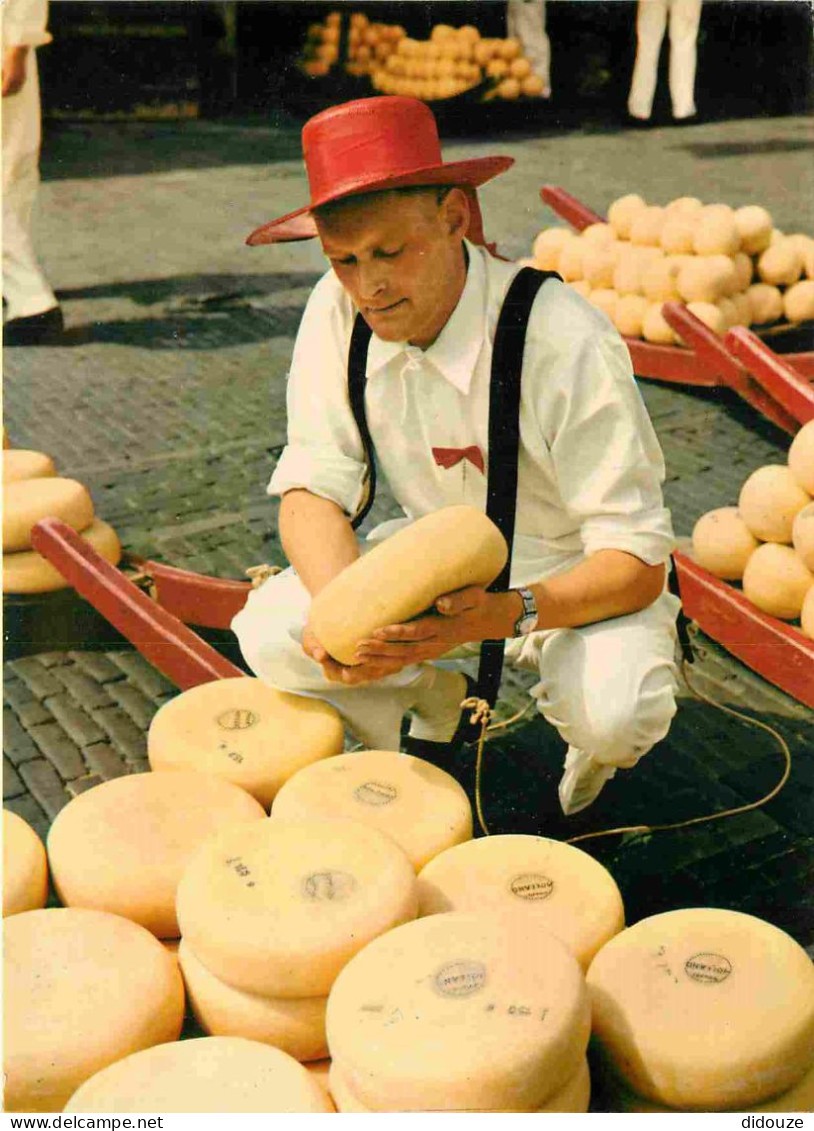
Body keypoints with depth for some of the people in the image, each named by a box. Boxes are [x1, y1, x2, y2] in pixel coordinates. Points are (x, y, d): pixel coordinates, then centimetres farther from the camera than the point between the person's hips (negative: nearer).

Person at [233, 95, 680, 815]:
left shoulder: (567, 343, -29)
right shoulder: (337, 312, -16)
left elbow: (636, 560, -26)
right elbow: (313, 487, -12)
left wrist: (506, 614, -45)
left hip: (574, 575, -4)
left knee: (613, 710, -33)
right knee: (270, 631, -18)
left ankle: (591, 746, 8)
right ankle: (441, 703, 12)